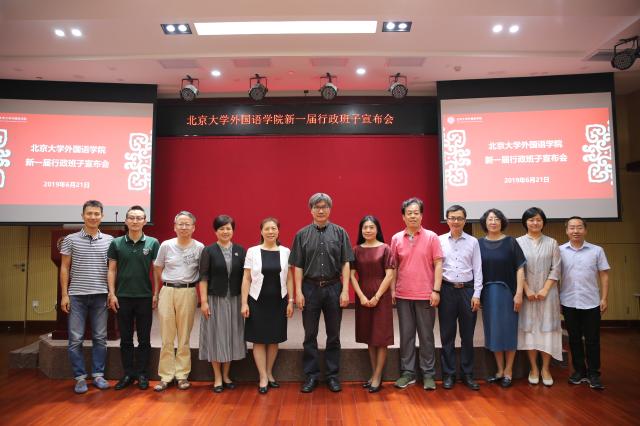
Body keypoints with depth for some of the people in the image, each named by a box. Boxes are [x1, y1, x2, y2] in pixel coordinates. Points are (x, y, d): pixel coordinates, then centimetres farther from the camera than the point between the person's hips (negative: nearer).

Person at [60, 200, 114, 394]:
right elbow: (64, 268, 4)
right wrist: (64, 294, -3)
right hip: (77, 295, -1)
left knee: (100, 338, 7)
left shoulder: (109, 240, 4)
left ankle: (98, 374, 19)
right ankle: (80, 377, 14)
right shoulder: (71, 239, 2)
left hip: (100, 296, 1)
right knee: (76, 339, 3)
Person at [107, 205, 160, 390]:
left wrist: (156, 294, -3)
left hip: (145, 297, -1)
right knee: (125, 339, 10)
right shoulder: (117, 243, 3)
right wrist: (112, 294, -2)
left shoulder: (152, 243, -1)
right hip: (122, 297, 1)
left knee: (144, 339, 7)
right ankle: (128, 374, 21)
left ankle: (142, 374, 18)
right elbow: (112, 270, 5)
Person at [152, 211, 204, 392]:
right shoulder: (166, 245, 0)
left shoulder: (199, 247, -3)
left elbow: (203, 273, 5)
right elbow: (157, 270, 11)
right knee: (166, 337, 5)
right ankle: (166, 376, 16)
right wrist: (170, 284, 11)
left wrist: (190, 285, 1)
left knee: (184, 336, 8)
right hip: (167, 292, 1)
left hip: (188, 293, -1)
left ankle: (182, 375, 18)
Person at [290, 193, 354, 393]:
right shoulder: (302, 234, 3)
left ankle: (332, 375, 23)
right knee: (310, 335, 8)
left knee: (333, 335, 9)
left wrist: (345, 290, -7)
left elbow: (345, 264, 0)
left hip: (333, 288, 0)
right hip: (310, 288, 0)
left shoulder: (340, 232, 2)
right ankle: (311, 376, 21)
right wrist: (298, 292, -5)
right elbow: (298, 266, 2)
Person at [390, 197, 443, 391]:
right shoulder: (396, 239, 4)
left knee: (426, 335, 7)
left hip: (425, 295, -2)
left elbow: (438, 265, -3)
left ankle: (428, 374, 18)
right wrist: (392, 290, 3)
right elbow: (394, 267, 8)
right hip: (403, 295, 2)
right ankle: (407, 373, 20)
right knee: (406, 335, 10)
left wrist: (436, 290, -9)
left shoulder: (431, 237, -2)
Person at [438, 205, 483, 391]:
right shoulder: (440, 241, 3)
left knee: (468, 335, 9)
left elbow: (477, 269, 3)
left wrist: (476, 294, -2)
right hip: (447, 290, 0)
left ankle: (468, 374, 22)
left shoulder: (473, 242, 3)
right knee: (447, 335, 6)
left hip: (467, 290, 1)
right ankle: (448, 374, 18)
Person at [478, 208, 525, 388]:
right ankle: (500, 370, 23)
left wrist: (519, 293, -11)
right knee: (492, 331, 9)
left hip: (507, 292, -2)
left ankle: (508, 371, 18)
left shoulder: (510, 242, -3)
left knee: (508, 330, 4)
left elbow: (520, 268, -5)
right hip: (487, 293, 3)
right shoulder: (479, 243, 3)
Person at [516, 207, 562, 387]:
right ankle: (534, 368, 13)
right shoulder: (518, 242, 2)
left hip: (547, 292, 1)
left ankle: (545, 368, 13)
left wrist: (545, 290, -8)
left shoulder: (551, 243, 6)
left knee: (547, 328, 1)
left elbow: (556, 269, 1)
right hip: (526, 293, -1)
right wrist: (527, 290, -10)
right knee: (529, 328, 2)